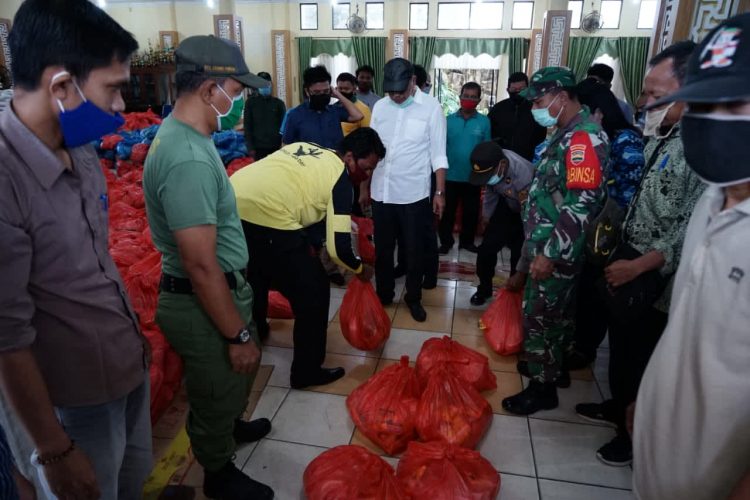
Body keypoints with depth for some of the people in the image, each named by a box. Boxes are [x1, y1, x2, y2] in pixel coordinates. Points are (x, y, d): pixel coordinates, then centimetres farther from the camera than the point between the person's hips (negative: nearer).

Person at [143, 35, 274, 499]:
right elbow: (201, 265, -29)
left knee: (240, 371, 30)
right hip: (204, 304, -9)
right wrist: (238, 334, -20)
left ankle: (232, 426, 57)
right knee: (218, 391, 15)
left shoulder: (180, 134, 4)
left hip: (222, 288, 10)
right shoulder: (189, 160, -30)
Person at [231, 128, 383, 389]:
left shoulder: (303, 148, 22)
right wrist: (360, 269, 17)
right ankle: (306, 371, 21)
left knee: (255, 276, 34)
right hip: (266, 218, -9)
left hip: (231, 204, 9)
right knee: (313, 292, 8)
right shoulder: (339, 178, 0)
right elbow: (338, 246, -4)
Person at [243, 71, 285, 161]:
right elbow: (247, 126, 3)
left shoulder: (278, 103, 7)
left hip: (276, 147, 1)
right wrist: (250, 147, -5)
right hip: (258, 147, -1)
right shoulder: (251, 102, 4)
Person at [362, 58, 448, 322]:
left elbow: (438, 155, -4)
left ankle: (413, 298, 26)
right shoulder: (380, 106, 5)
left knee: (415, 251, 8)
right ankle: (383, 295, 31)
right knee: (382, 249, 14)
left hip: (414, 194, -3)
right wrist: (364, 187, 11)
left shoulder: (431, 107, -5)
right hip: (381, 193, 3)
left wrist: (440, 193, -6)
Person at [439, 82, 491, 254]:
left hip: (473, 176, 0)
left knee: (471, 211, 13)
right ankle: (446, 241, 23)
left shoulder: (484, 121, -3)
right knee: (447, 211, 8)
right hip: (451, 175, 0)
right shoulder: (449, 120, -2)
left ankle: (467, 241, 30)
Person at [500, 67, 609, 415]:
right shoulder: (567, 133, 12)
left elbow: (581, 204, -27)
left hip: (556, 250, -10)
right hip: (546, 243, 10)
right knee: (554, 312, 21)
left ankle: (543, 387, 17)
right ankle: (552, 365, 38)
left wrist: (549, 253, -26)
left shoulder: (583, 137, -20)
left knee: (539, 315, 1)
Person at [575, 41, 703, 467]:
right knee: (620, 341, 21)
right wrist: (620, 249, 13)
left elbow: (694, 226, -25)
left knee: (642, 355, 8)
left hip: (657, 275, -8)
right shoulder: (662, 137, 6)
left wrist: (639, 266, -21)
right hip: (629, 257, 8)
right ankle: (620, 406, 43)